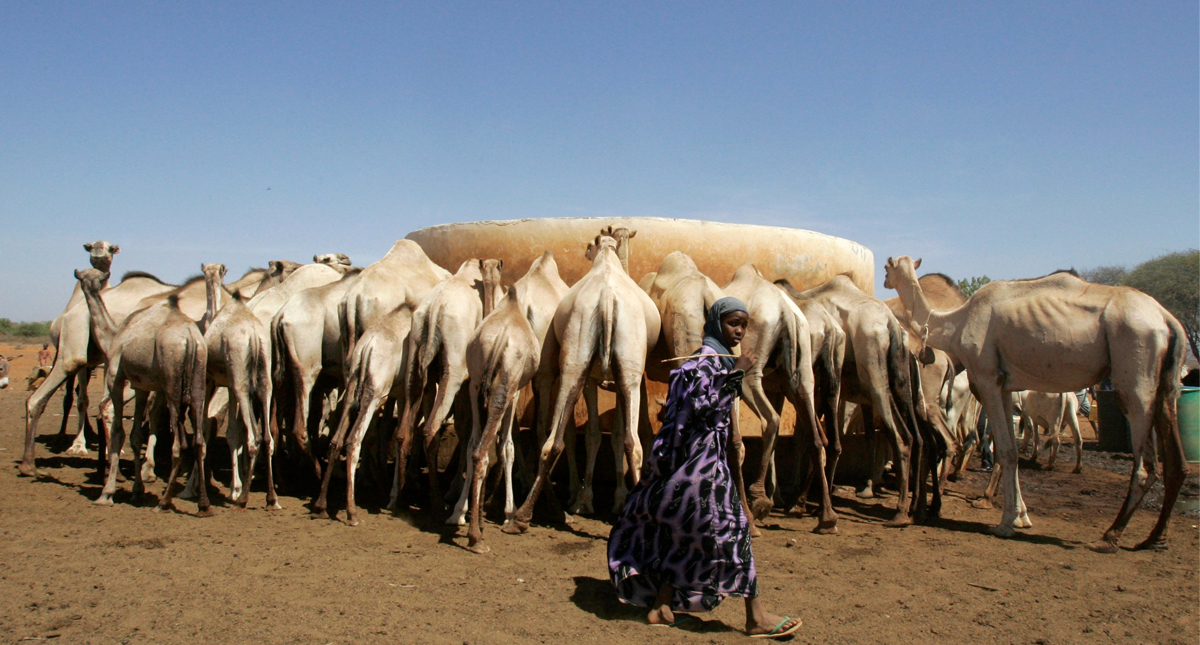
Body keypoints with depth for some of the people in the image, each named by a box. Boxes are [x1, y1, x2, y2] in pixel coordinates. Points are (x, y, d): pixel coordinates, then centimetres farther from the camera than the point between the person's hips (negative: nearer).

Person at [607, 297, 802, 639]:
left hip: (697, 457, 10)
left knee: (680, 532, 10)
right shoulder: (708, 358, -13)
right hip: (702, 460, -10)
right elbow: (702, 405, -24)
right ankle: (756, 617, -3)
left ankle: (662, 608, 15)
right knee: (732, 527, -7)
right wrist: (734, 373, -24)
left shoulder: (716, 356, 16)